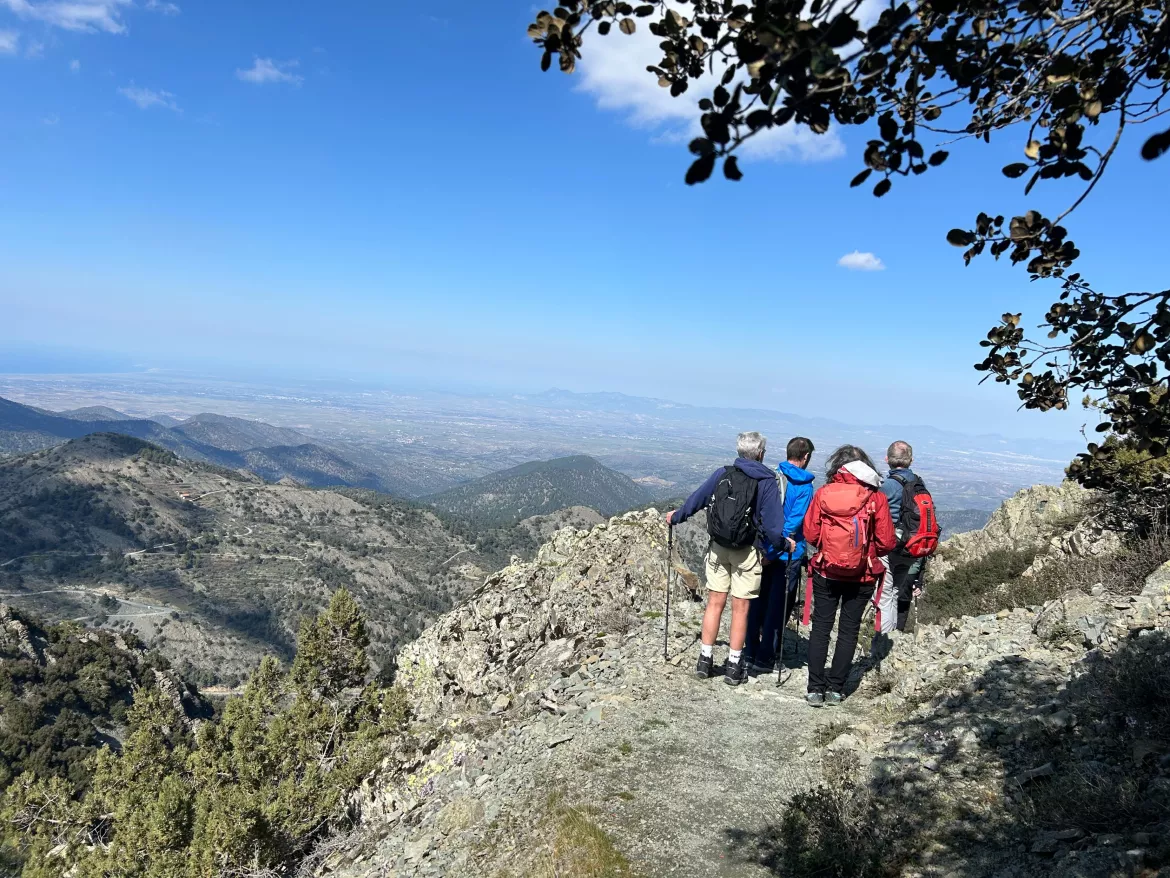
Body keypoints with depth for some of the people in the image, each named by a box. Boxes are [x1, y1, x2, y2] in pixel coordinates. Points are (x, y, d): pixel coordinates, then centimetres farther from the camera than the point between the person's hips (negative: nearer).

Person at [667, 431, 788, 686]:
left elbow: (696, 500, 8)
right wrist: (785, 544, 5)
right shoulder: (767, 483, -9)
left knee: (715, 603, 10)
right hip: (747, 552, -3)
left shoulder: (722, 474, 0)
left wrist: (675, 517, 24)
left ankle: (705, 660, 17)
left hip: (718, 548, 3)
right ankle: (733, 667, 14)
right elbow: (773, 524, -13)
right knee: (740, 607, 6)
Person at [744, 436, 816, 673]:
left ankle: (750, 652, 22)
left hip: (763, 550, 5)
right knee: (778, 607, 5)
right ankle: (764, 659, 10)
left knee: (759, 602, 15)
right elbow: (794, 522, -18)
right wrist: (774, 552, -16)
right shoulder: (803, 486, -12)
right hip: (786, 555, -5)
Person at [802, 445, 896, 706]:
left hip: (826, 573, 0)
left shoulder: (823, 493, -9)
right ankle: (835, 688, 17)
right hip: (862, 576, 0)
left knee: (821, 627, 10)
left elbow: (810, 534, -6)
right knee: (849, 631, 12)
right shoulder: (876, 497, -9)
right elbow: (887, 542, -6)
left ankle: (815, 689, 9)